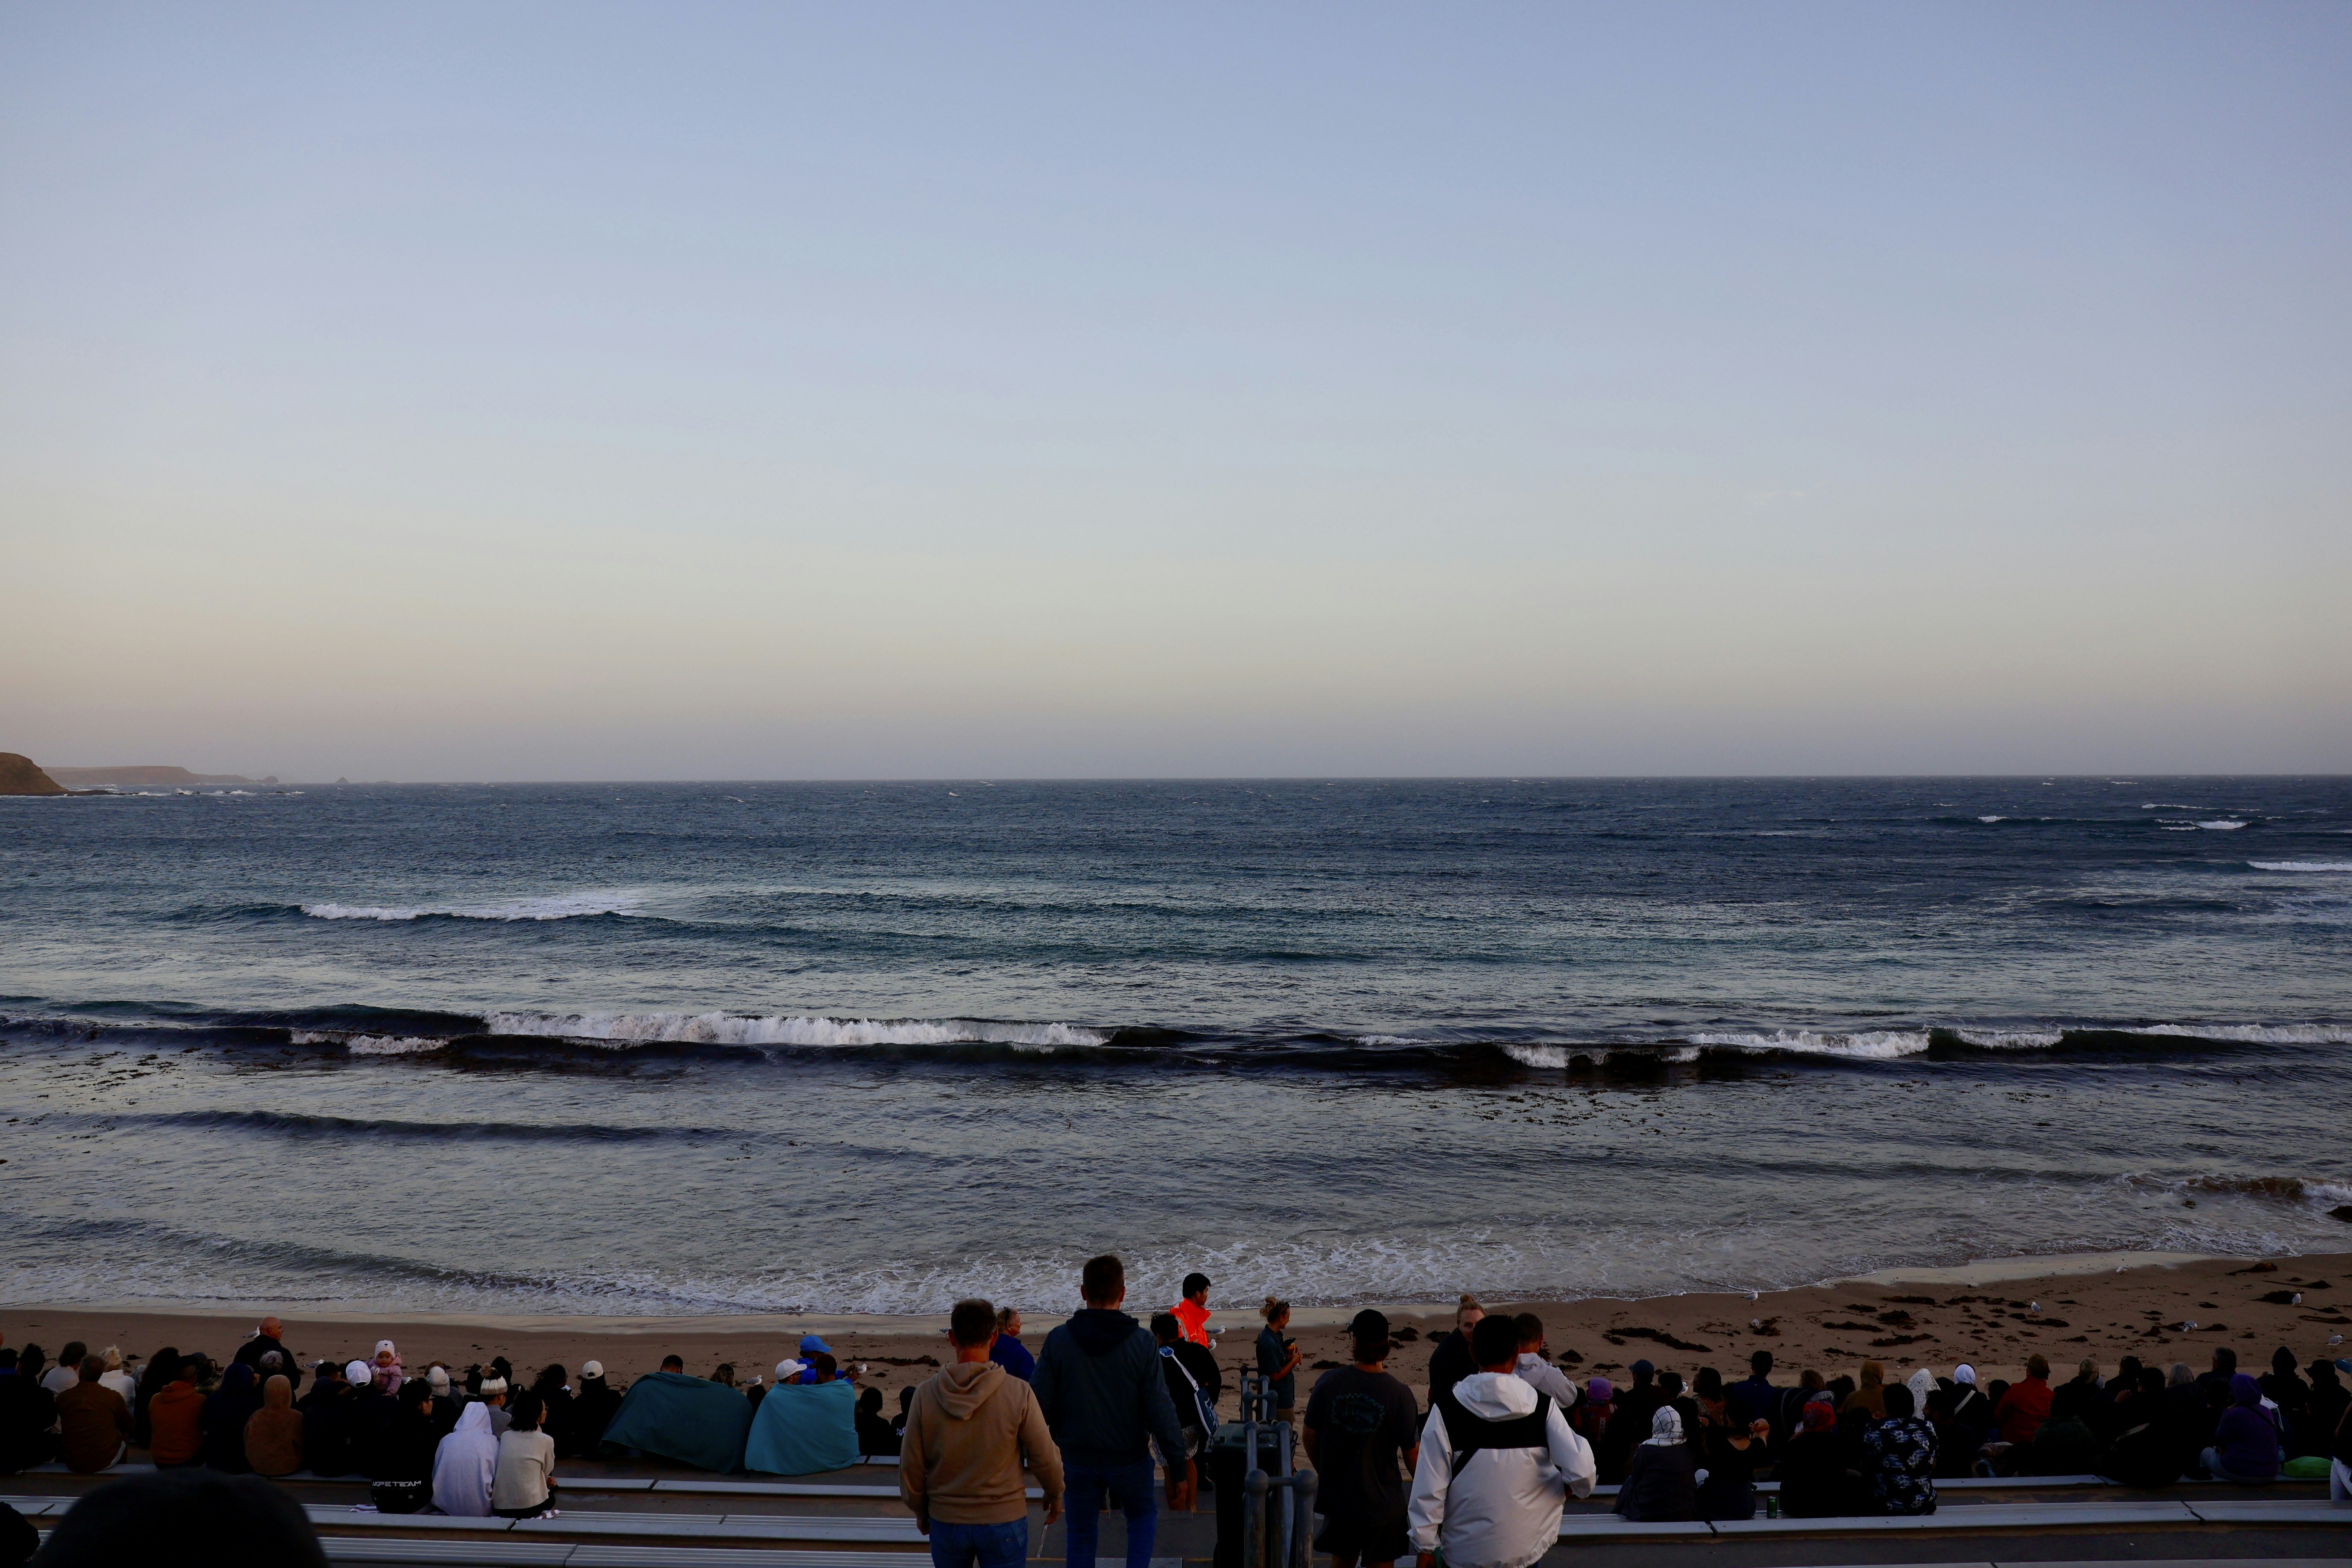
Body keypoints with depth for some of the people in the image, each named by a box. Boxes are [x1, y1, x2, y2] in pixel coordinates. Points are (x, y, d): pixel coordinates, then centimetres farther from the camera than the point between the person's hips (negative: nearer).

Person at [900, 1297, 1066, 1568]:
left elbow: (910, 1467, -2)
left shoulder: (926, 1394, -10)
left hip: (946, 1522, 2)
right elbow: (1046, 1458, -7)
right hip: (1004, 1521, -2)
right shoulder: (1018, 1393, -15)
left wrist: (920, 1511, 16)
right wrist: (1055, 1495, 14)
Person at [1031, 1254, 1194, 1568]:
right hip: (1129, 1459, -1)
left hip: (1078, 1460, 1)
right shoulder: (1142, 1343, -13)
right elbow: (1162, 1412, -13)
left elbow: (1041, 1406, -8)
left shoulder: (1058, 1341, -10)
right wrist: (1179, 1470, -6)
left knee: (1081, 1535, 16)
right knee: (1144, 1516, 24)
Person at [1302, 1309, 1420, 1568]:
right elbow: (1412, 1453, -10)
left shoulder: (1329, 1382, -11)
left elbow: (1311, 1436, -1)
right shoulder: (1400, 1395, -17)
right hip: (1382, 1501, -2)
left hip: (1337, 1496, 2)